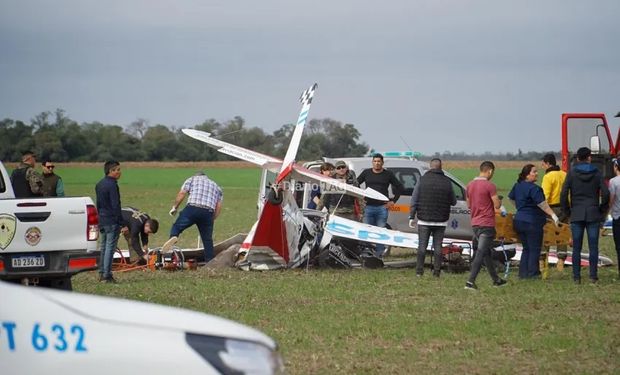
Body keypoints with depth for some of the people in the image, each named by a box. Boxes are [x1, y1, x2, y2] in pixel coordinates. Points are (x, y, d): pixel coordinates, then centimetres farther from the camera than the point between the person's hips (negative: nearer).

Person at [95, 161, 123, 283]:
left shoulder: (99, 185, 13)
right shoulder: (112, 185, -15)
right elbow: (116, 205, -18)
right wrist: (121, 222, -15)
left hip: (102, 221, 9)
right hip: (112, 221, -9)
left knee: (103, 247, 15)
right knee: (110, 248, -7)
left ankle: (102, 273, 18)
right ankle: (107, 275, -8)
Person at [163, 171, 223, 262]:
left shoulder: (192, 179, 22)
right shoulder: (216, 186, 31)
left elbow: (181, 193, 7)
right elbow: (218, 207, 19)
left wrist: (174, 207, 16)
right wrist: (212, 220, 24)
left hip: (192, 208, -3)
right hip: (208, 213, 3)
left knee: (177, 227, 3)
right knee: (207, 239, 12)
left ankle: (173, 237, -29)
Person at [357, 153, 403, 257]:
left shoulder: (388, 174, 7)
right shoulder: (366, 173, 10)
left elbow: (399, 187, 12)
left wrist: (393, 201, 4)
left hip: (382, 207, -1)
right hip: (368, 207, 1)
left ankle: (379, 255, 1)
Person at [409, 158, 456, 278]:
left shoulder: (423, 180, -3)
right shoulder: (447, 182, -2)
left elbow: (414, 200, -4)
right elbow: (453, 201, 4)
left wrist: (412, 217, 1)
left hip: (424, 220, 0)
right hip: (441, 221, 0)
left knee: (422, 246, 5)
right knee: (437, 246, 5)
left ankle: (419, 270, 3)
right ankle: (436, 271, 2)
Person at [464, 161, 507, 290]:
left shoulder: (470, 185, 8)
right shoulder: (490, 186, -15)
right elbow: (497, 205, -14)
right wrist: (498, 199, 6)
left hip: (475, 223, 8)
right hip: (487, 224, -8)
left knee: (486, 252, 18)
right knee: (481, 253, -8)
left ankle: (496, 279, 28)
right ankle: (470, 281, -16)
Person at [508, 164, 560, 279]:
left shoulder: (517, 186, 9)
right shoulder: (533, 188, -17)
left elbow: (511, 198, 24)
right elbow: (542, 204, -22)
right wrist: (553, 215, -23)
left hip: (519, 221, 8)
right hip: (532, 222, -8)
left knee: (526, 248, 16)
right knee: (534, 249, 1)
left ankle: (523, 272, 14)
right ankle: (533, 273, 0)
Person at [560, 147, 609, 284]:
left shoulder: (572, 173, 0)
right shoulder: (597, 173, 0)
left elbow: (564, 194, -5)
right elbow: (605, 193, -6)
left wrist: (567, 211, 7)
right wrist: (602, 210, 8)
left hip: (576, 215, 0)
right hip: (593, 215, 0)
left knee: (576, 248, 3)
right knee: (593, 247, 3)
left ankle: (576, 276, 3)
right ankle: (593, 275, 1)